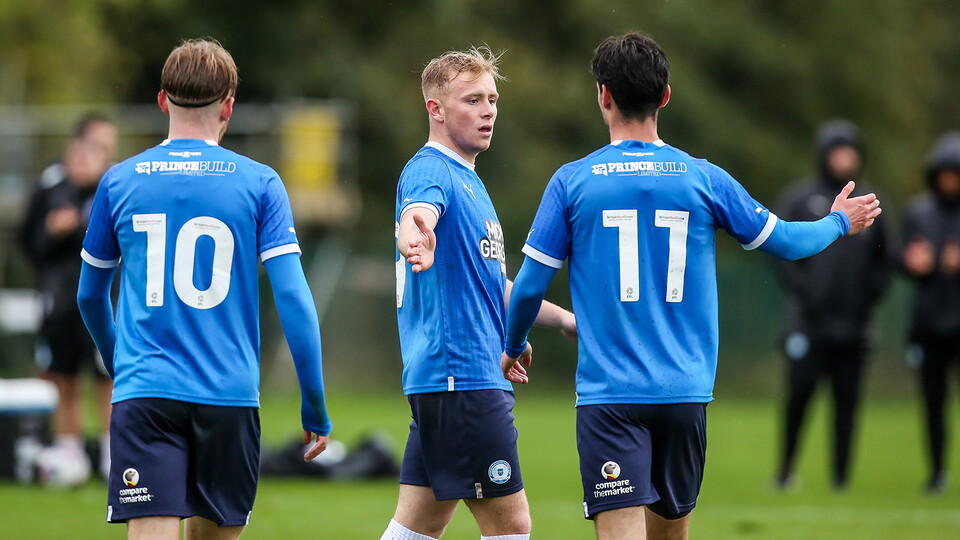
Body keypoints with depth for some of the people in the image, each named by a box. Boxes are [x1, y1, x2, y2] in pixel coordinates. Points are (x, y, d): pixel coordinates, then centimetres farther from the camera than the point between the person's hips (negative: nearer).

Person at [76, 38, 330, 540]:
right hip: (230, 397, 0)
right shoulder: (258, 184, 1)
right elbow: (292, 297, -5)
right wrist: (314, 404, 2)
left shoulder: (119, 182, 6)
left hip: (144, 394, 0)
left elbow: (90, 297, 18)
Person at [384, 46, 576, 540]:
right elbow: (417, 216, -36)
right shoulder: (431, 171, -11)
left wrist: (564, 318, 32)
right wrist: (418, 242, -59)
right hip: (462, 379, -10)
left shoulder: (468, 180, 21)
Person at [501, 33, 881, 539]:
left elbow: (529, 286, 3)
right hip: (685, 394, 3)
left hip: (608, 395, -3)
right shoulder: (703, 179, 3)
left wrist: (513, 347, 24)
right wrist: (839, 222, 36)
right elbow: (785, 241, 14)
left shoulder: (573, 181, -2)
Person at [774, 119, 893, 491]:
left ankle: (841, 474, 6)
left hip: (853, 321, 3)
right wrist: (804, 293, -9)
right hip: (809, 319, -3)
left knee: (847, 398, 2)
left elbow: (884, 259, 16)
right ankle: (786, 466, 3)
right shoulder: (800, 200, 5)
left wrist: (869, 296, 1)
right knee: (801, 389, -11)